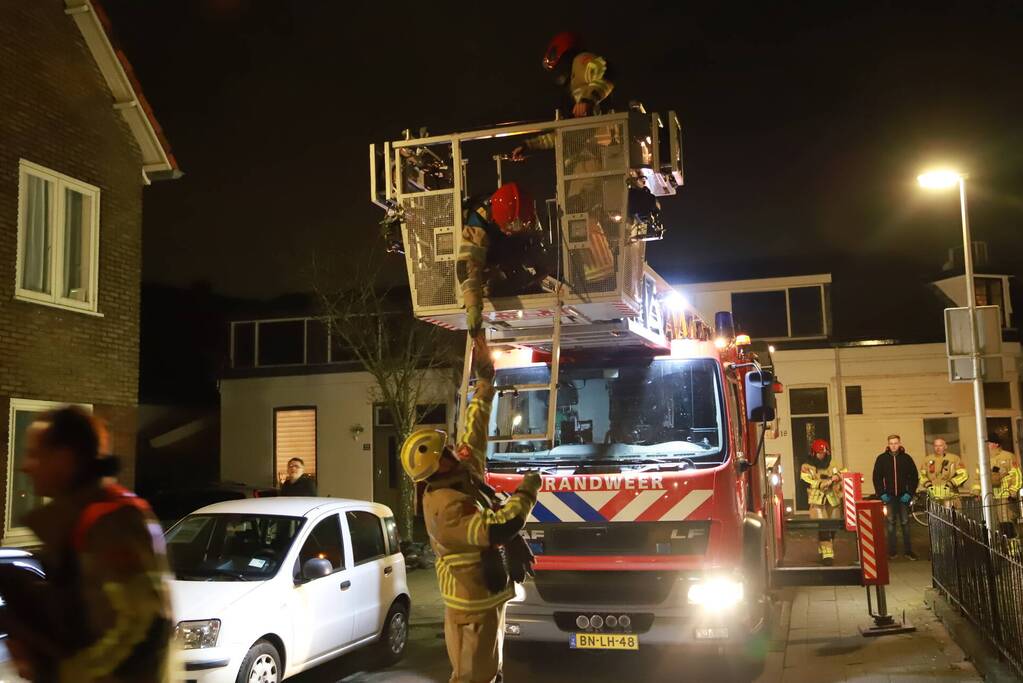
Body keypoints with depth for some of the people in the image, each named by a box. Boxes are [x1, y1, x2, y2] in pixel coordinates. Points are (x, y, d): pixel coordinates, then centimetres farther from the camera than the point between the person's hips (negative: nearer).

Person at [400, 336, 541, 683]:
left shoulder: (465, 475, 3)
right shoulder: (445, 505, -26)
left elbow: (475, 430, 13)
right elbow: (498, 529, -35)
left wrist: (485, 374, 12)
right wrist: (527, 490, -20)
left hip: (488, 598, 10)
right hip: (474, 606, -10)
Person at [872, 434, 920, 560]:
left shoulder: (906, 458, 1)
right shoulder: (882, 458, 1)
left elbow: (914, 477, 3)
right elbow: (876, 477, 4)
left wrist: (909, 493, -5)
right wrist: (881, 493, -4)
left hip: (903, 496, 0)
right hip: (889, 497, 0)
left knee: (905, 523, 3)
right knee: (891, 523, 4)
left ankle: (908, 551, 8)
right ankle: (891, 551, 7)